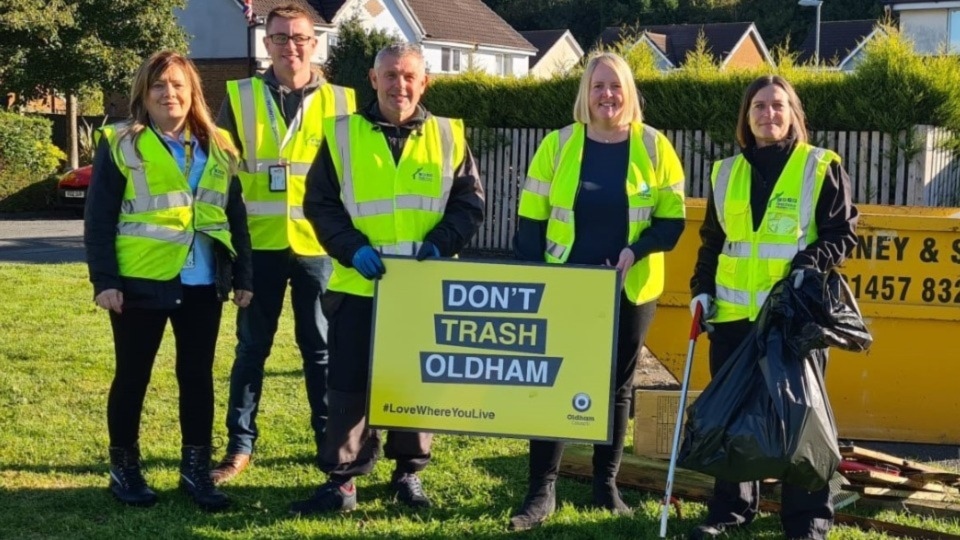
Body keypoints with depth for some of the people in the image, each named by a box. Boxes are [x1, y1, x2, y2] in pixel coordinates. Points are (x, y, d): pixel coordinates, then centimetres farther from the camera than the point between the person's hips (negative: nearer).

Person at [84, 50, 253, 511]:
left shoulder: (217, 148, 11)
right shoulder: (120, 145, -2)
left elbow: (235, 216, 13)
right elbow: (99, 219, -5)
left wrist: (243, 275, 8)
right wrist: (104, 280, -12)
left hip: (201, 284, 4)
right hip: (140, 282, -4)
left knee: (197, 376, 8)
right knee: (133, 376, 6)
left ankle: (196, 470, 18)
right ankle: (124, 468, 20)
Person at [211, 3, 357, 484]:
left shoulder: (339, 102, 4)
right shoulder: (239, 98, 4)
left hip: (318, 245, 0)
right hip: (259, 244, 0)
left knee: (322, 347, 8)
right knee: (251, 346, 6)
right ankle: (240, 444, 15)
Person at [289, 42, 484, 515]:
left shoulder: (449, 137, 5)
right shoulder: (343, 135, 2)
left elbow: (469, 203, 6)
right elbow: (319, 203, 1)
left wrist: (440, 244, -11)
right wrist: (352, 247, -13)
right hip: (358, 286, -1)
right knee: (349, 387, 1)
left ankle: (408, 471, 25)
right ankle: (342, 479, 11)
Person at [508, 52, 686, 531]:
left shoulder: (654, 147, 0)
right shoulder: (559, 144, 0)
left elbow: (672, 219, -1)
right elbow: (532, 218, 1)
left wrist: (635, 250, -18)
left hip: (629, 290, 1)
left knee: (617, 384, 11)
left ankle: (606, 484, 23)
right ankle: (542, 490, 3)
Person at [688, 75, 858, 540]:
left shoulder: (821, 168, 1)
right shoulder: (726, 173, 13)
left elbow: (842, 234, -1)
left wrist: (812, 264, -18)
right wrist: (702, 289, 7)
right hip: (734, 314, 4)